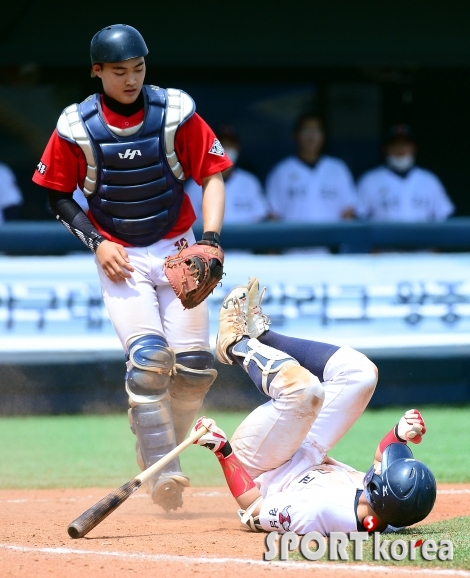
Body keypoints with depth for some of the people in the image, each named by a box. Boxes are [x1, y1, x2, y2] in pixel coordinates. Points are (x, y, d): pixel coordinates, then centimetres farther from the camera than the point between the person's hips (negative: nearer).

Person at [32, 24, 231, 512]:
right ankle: (161, 470, -9)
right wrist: (97, 243, -10)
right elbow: (58, 195, 3)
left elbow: (212, 174, -3)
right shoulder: (77, 127, -8)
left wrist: (210, 239, -16)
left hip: (176, 248, 2)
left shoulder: (175, 112, -8)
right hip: (119, 256, -2)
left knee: (195, 364, -5)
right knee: (148, 357, -20)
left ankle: (163, 446, 22)